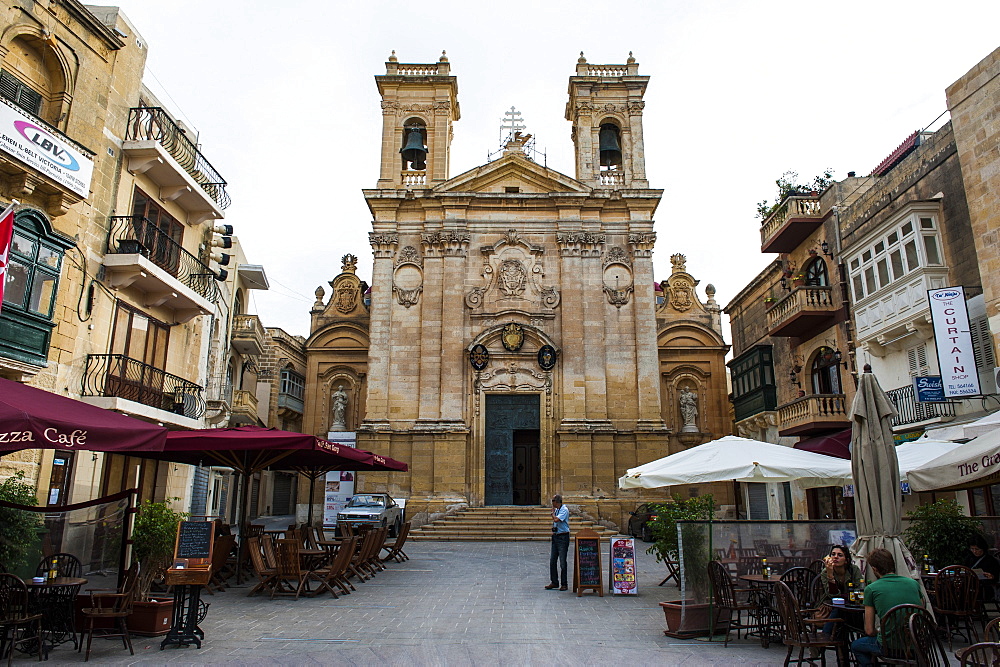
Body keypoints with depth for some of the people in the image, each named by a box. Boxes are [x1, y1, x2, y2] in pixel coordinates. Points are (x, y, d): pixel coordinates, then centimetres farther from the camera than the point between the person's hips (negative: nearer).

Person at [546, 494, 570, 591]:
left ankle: (564, 584, 6)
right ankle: (554, 582, 17)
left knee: (562, 562, -3)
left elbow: (556, 519, -25)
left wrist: (552, 512, -9)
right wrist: (553, 531, 10)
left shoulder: (564, 510, -13)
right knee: (552, 561, 9)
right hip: (556, 536, 9)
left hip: (563, 537, -9)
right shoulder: (557, 510, 13)